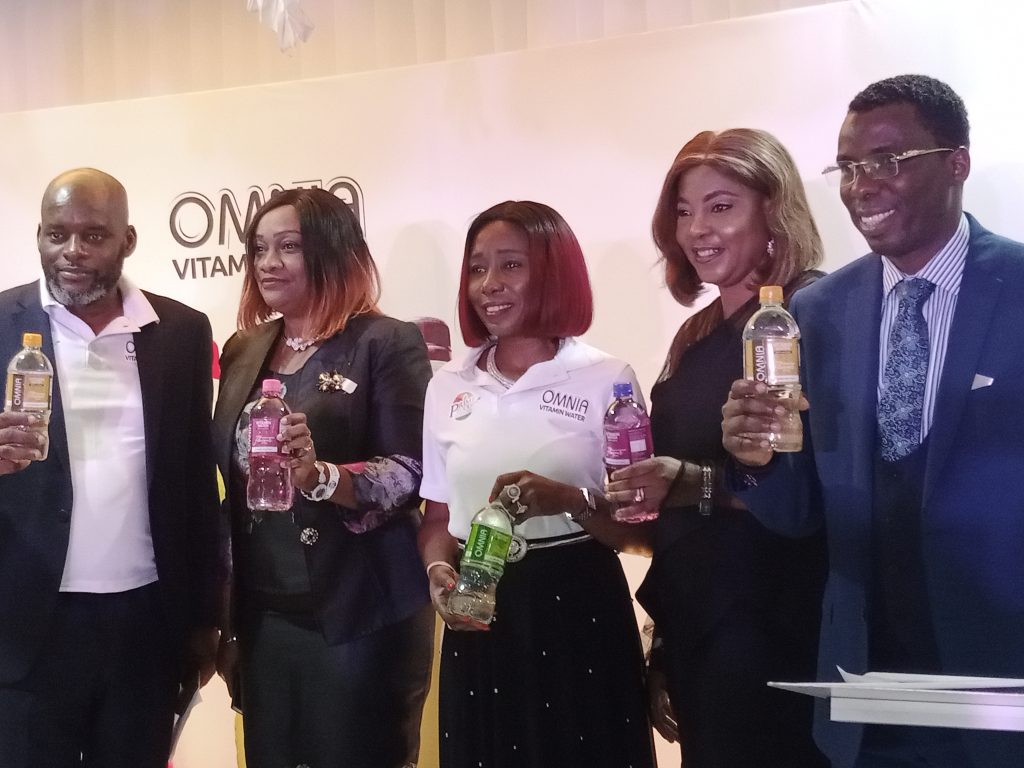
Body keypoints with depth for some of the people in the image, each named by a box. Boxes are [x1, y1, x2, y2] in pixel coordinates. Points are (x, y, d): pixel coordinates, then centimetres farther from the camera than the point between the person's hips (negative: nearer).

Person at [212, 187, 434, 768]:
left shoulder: (387, 344, -7)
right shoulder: (244, 350, 10)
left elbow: (412, 474, -14)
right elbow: (229, 481, 13)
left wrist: (320, 475, -32)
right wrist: (225, 616, 12)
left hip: (359, 620, -5)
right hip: (262, 616, 5)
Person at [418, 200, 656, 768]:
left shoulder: (606, 379, -5)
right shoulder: (448, 387, 7)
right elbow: (438, 515, 14)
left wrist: (569, 501, -23)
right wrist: (438, 571, -6)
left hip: (578, 612, -3)